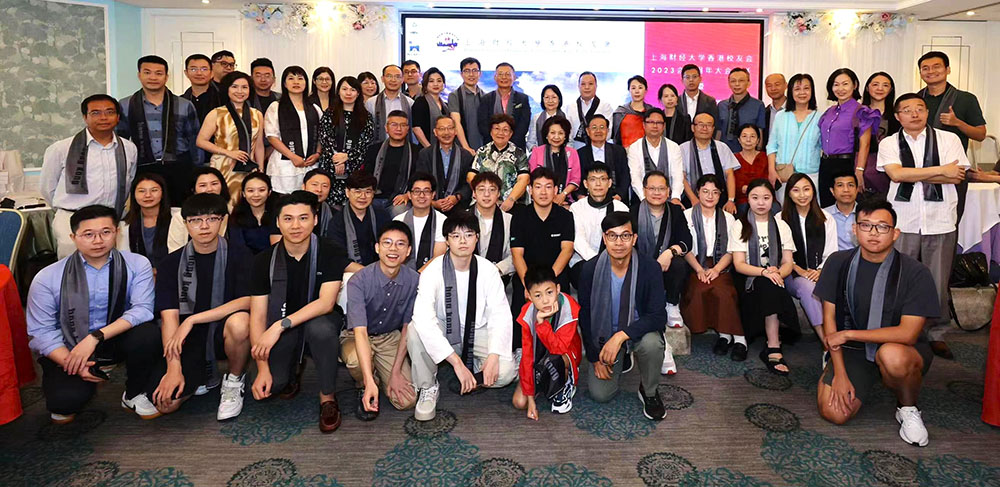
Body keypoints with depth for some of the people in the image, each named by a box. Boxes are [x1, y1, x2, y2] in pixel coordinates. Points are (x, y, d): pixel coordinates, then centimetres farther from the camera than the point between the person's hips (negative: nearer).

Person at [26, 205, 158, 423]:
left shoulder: (137, 265, -8)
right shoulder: (48, 278, -7)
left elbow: (143, 310, -19)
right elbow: (41, 331, -7)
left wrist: (95, 337, -29)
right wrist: (73, 365, -22)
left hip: (117, 341, 1)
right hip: (69, 348, 0)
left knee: (148, 333, -31)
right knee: (64, 400, -27)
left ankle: (134, 395, -3)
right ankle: (70, 402, 15)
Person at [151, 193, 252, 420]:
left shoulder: (238, 255, -3)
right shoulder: (171, 263, 2)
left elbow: (247, 301, -17)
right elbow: (169, 316, -7)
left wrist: (192, 320, -22)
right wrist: (174, 367, -19)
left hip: (222, 332, -2)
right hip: (189, 340, 2)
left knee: (239, 322, -37)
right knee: (165, 402, -19)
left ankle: (234, 382, -7)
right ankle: (204, 376, 16)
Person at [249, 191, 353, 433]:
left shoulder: (330, 253, -12)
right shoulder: (265, 260, -6)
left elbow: (326, 303, -23)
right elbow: (257, 316, -8)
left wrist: (281, 325, -34)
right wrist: (262, 368, -17)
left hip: (319, 320, -2)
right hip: (280, 329, 2)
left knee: (321, 328, -37)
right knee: (272, 382, -22)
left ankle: (327, 397, -14)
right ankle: (291, 373, 18)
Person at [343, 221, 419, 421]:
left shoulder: (414, 280, -15)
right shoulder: (359, 281, -25)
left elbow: (407, 327, -5)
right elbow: (360, 331, -34)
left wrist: (396, 371, -11)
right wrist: (369, 382, -44)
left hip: (391, 338, 3)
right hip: (356, 337, -2)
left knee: (407, 400, -14)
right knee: (356, 360, -38)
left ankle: (382, 374, 19)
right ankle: (364, 388, -2)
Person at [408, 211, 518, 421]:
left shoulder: (488, 270, -10)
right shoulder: (434, 271, -19)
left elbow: (501, 316, -12)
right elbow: (423, 318, -33)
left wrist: (494, 356, -29)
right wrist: (457, 362, -39)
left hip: (477, 332, 1)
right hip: (441, 332, -1)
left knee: (507, 370, -24)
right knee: (415, 330, -34)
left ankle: (474, 378, 11)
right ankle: (427, 388, -8)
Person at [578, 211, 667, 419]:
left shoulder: (650, 268, -18)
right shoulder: (590, 270, -14)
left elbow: (658, 316, -22)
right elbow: (585, 316, -4)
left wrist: (621, 336, -35)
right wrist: (595, 357, -4)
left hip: (638, 331, -1)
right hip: (604, 335, 1)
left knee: (652, 342, -36)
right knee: (600, 394, -10)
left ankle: (649, 392, -4)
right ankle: (622, 360, 23)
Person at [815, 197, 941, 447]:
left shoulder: (915, 272, -14)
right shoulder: (839, 263, -4)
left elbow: (908, 333, -20)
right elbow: (829, 317, -3)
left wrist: (848, 334, -19)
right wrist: (839, 373, -10)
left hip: (899, 347, -2)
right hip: (852, 351, 3)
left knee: (891, 355, -39)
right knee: (833, 412, -18)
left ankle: (908, 408, -5)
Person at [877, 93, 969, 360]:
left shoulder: (949, 139, 7)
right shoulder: (889, 143, 5)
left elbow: (958, 176, -5)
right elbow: (895, 174, -11)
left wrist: (912, 175, -10)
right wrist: (940, 170, -8)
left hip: (940, 221, 1)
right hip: (903, 222, 0)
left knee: (938, 282, 5)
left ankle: (937, 334, 20)